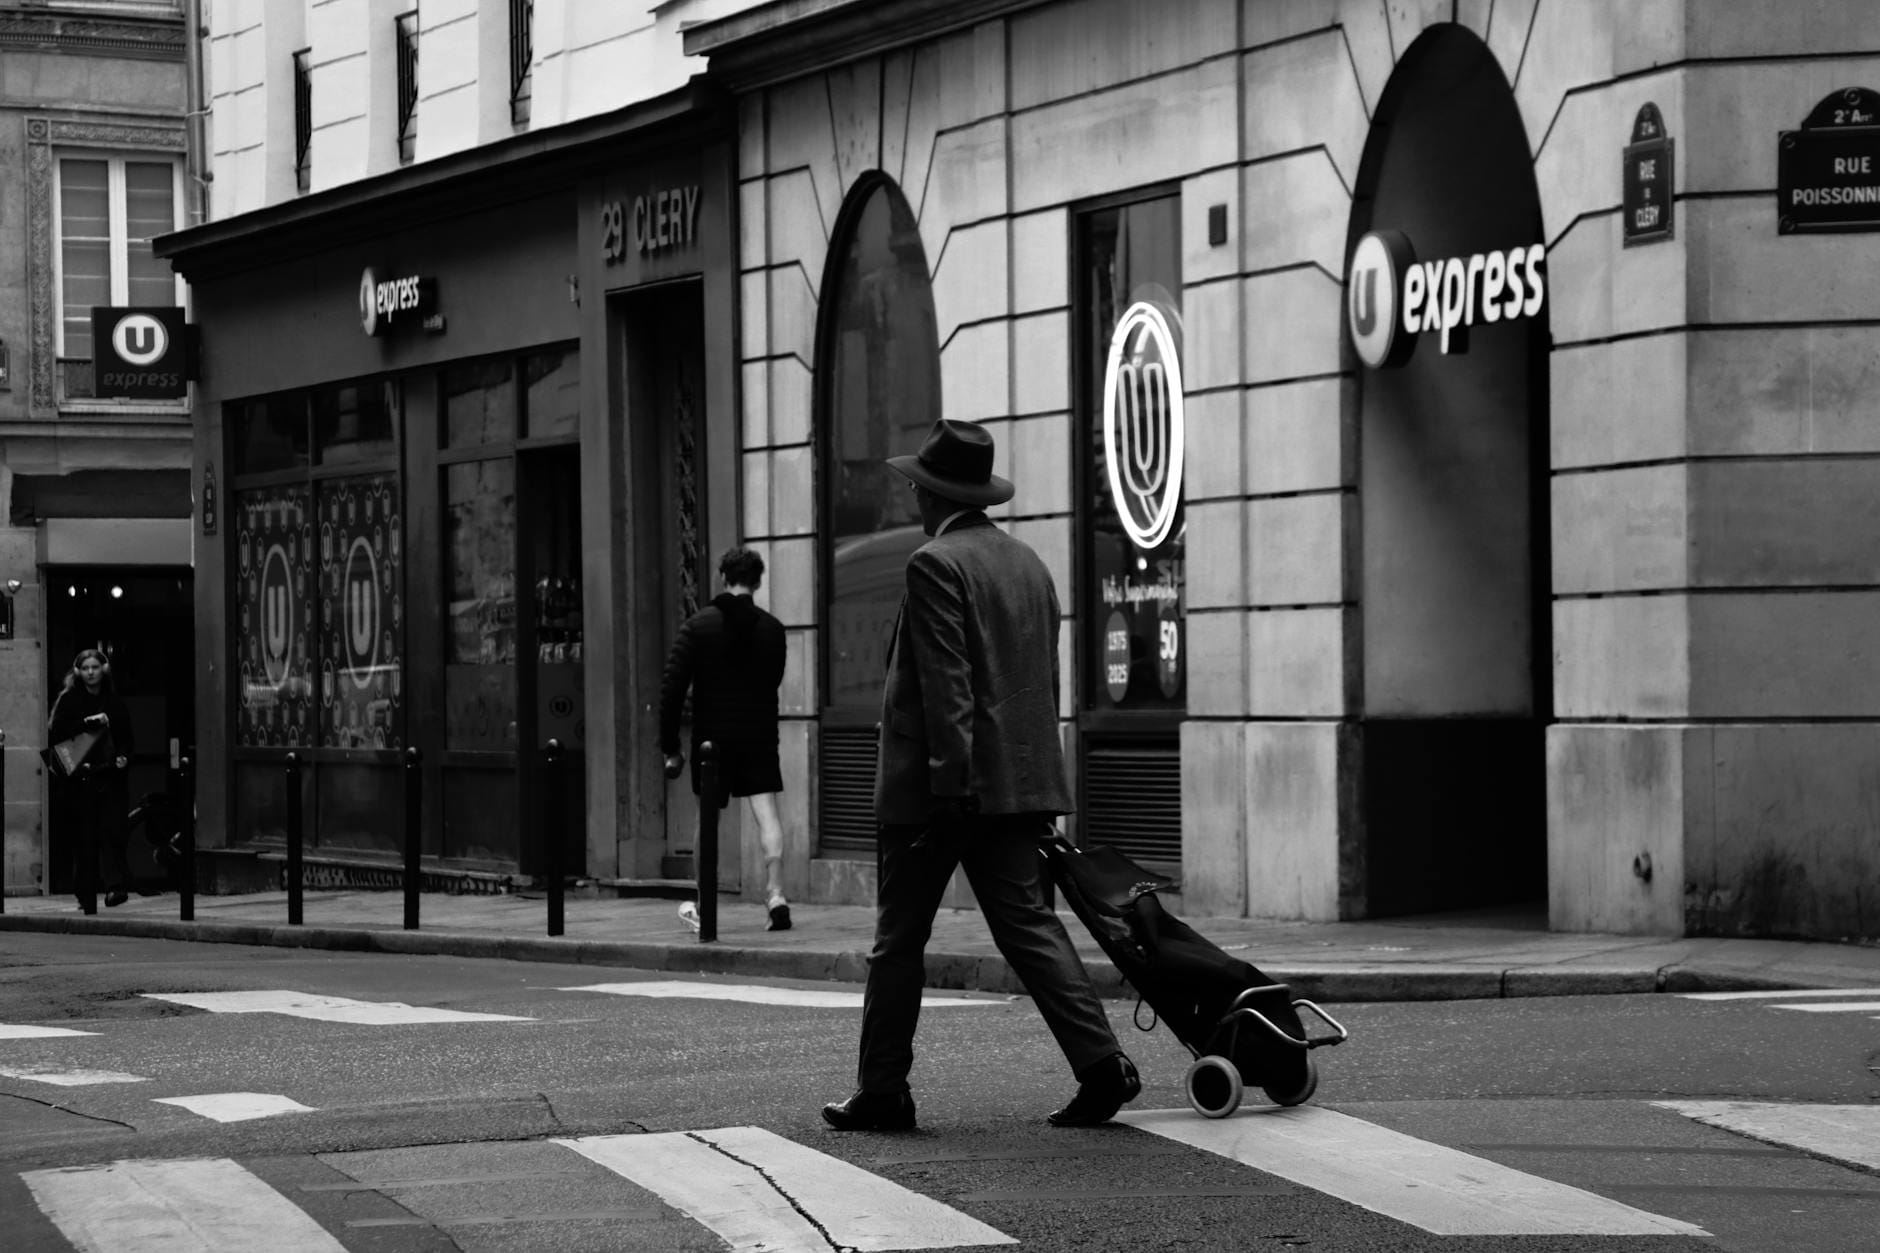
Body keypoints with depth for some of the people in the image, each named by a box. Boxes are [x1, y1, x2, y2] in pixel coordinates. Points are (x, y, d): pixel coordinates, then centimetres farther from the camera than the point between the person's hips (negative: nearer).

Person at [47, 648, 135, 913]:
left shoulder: (114, 702, 13)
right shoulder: (69, 700, 6)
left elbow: (127, 738, 18)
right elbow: (56, 734, -5)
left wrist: (123, 756, -2)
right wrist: (88, 722, -15)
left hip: (110, 776, 1)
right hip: (80, 779, -1)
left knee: (112, 831, -13)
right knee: (84, 837, -2)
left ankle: (115, 888, -21)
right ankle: (86, 897, 4)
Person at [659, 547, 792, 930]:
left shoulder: (697, 625, -5)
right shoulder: (771, 628, 1)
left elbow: (672, 688, -8)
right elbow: (773, 683, 11)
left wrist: (670, 748, -4)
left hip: (712, 737, -1)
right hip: (760, 736, 1)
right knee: (766, 815, -2)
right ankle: (775, 895, -16)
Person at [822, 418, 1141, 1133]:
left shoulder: (936, 564, -11)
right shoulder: (1030, 565, 14)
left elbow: (946, 684, -18)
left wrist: (951, 785, -20)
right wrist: (1041, 786, 22)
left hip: (937, 785, -7)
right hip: (1021, 780, 7)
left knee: (899, 941, 3)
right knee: (1027, 923, 4)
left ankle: (883, 1093, 8)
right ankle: (1101, 1063, -10)